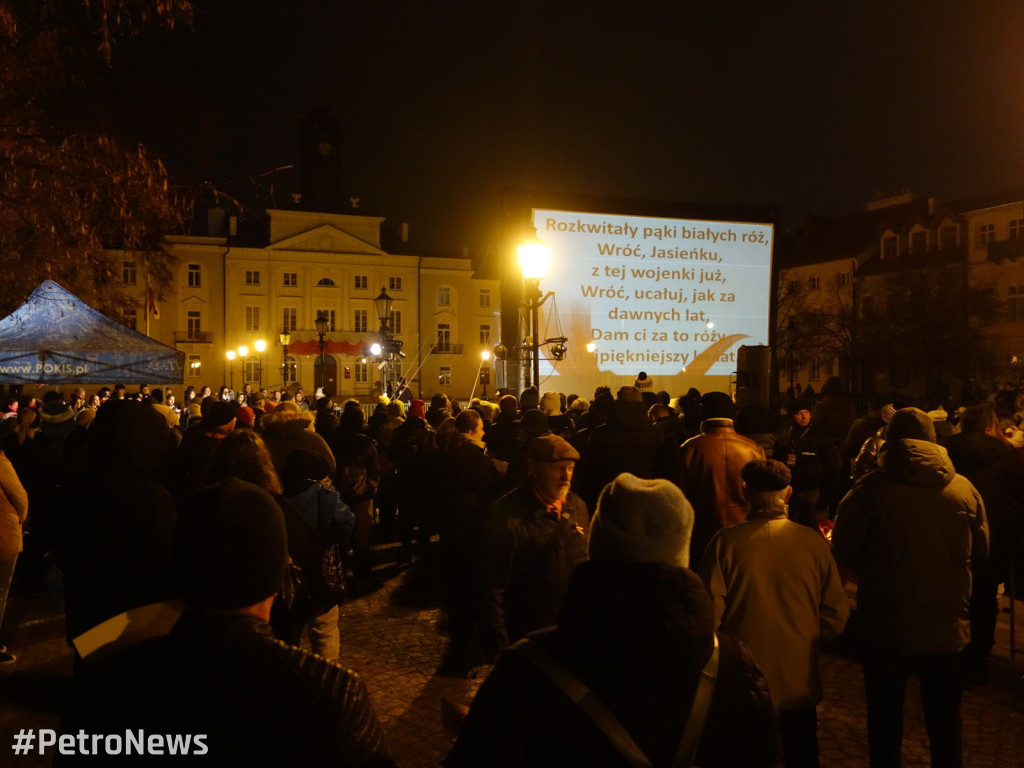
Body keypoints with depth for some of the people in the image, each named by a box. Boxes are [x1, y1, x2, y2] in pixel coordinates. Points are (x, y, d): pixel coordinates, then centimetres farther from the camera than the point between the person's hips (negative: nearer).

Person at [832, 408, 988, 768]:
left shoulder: (870, 489, -15)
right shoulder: (965, 489, -7)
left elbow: (843, 554, -10)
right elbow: (980, 549, 7)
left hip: (886, 624, -2)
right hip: (947, 626, 2)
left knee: (885, 719, 15)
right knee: (945, 721, 20)